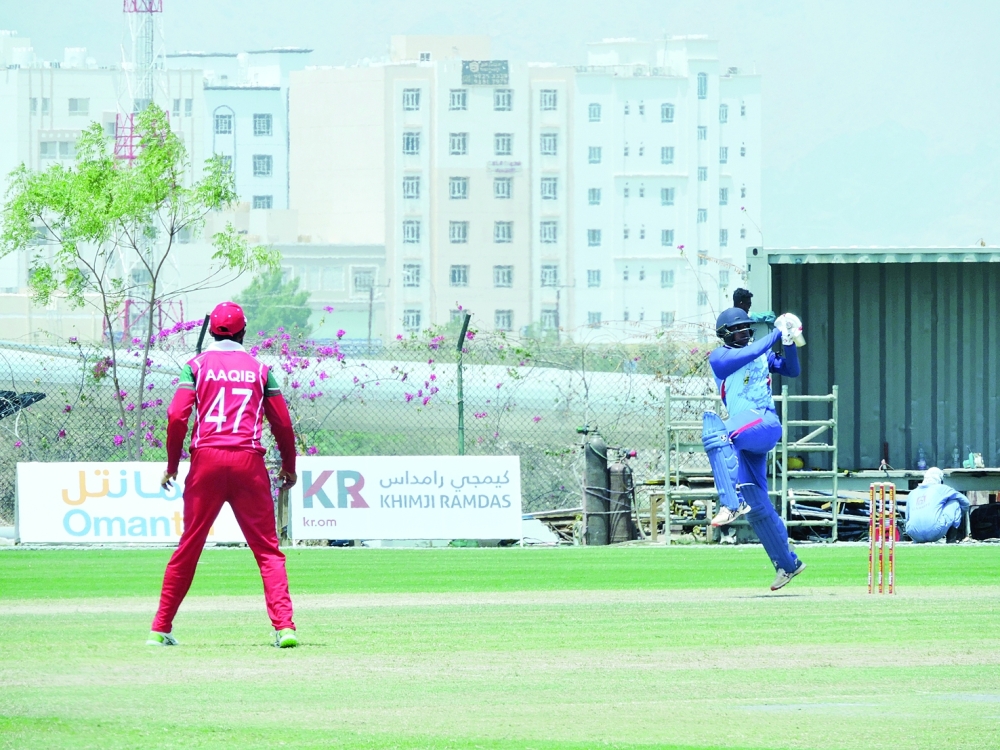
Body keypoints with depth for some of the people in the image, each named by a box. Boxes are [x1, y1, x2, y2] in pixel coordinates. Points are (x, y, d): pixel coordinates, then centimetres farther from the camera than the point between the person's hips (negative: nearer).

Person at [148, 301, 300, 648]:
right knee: (267, 549, 1)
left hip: (207, 460, 0)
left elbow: (176, 416, -4)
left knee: (188, 547, 8)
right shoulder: (259, 369, 9)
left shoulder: (197, 365, 6)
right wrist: (289, 467, 23)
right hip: (249, 462, 0)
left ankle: (161, 629, 12)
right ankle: (284, 626, -13)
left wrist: (172, 464, 6)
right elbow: (282, 423, 9)